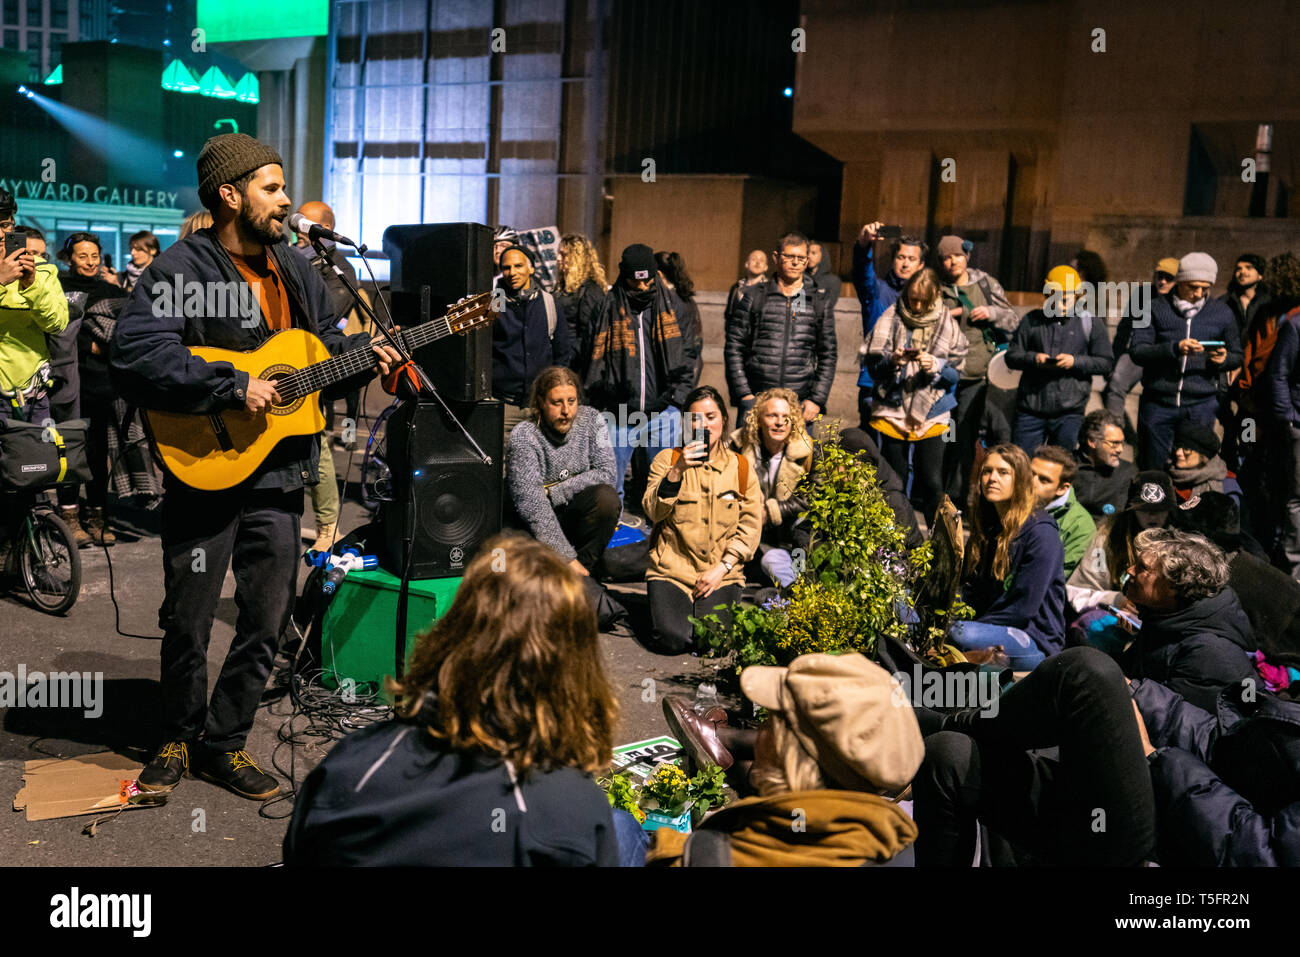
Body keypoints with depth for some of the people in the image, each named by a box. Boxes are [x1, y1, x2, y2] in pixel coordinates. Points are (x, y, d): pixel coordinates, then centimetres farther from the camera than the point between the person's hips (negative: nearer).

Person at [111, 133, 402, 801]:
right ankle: (178, 739, 30)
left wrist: (363, 354, 4)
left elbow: (324, 339, 25)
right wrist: (233, 388, -26)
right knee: (187, 624, 8)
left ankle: (224, 744, 26)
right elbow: (132, 358, -24)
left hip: (279, 475, 6)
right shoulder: (180, 270, -12)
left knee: (267, 620, 10)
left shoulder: (295, 271, 11)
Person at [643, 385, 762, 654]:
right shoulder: (667, 459, 5)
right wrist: (677, 471, -21)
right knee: (673, 640, -22)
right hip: (672, 568, -1)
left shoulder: (740, 468, 8)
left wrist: (722, 568, -8)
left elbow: (751, 526, 4)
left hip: (722, 572, 1)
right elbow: (653, 512, -7)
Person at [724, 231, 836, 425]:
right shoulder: (753, 297, 8)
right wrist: (744, 395, -3)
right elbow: (734, 349, 6)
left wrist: (816, 400, 0)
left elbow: (828, 356, 11)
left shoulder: (820, 302, 12)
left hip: (800, 404, 1)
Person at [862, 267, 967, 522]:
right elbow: (872, 364, 0)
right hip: (892, 409, 0)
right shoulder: (891, 318, 1)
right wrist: (892, 361, -19)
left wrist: (936, 365, -16)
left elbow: (957, 370, 3)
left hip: (932, 414, 0)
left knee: (933, 484, -3)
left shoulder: (947, 323, 2)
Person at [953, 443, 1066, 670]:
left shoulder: (1041, 533, -14)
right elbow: (970, 590, 13)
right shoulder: (986, 524, 11)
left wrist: (966, 628, -18)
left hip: (1036, 641, -6)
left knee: (959, 635, -35)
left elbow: (1023, 607, -18)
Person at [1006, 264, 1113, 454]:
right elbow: (1011, 356, 8)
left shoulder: (1090, 323, 6)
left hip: (1069, 412, -1)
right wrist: (1033, 358, -12)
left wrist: (1075, 361, -12)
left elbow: (1105, 362, 4)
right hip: (1030, 409, 1)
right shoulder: (1031, 320, 8)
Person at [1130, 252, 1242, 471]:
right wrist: (1175, 348, -22)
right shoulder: (1156, 309, 3)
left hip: (1201, 405, 1)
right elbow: (1137, 351, -7)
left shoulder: (1222, 314, 10)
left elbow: (1237, 357, 19)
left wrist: (1224, 359, -6)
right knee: (1152, 469, 3)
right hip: (1158, 403, -1)